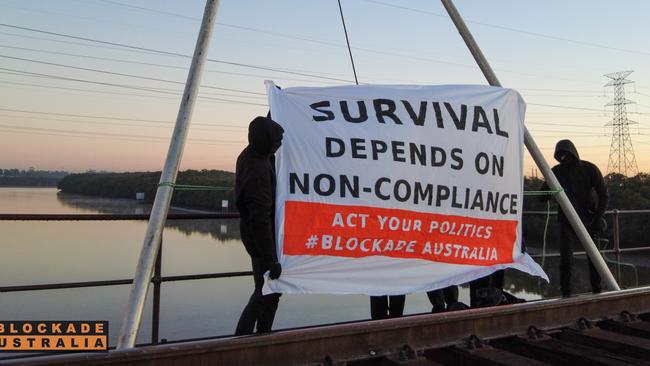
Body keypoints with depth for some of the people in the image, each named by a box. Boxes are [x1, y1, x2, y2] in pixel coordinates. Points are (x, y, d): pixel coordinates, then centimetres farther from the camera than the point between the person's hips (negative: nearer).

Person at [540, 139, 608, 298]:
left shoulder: (589, 169, -5)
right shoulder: (556, 171, -1)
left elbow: (604, 195, -3)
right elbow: (542, 196, 1)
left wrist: (598, 219, -13)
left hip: (589, 219, 0)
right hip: (567, 220, 0)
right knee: (566, 256, -11)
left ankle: (597, 289, 18)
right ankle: (566, 292, -4)